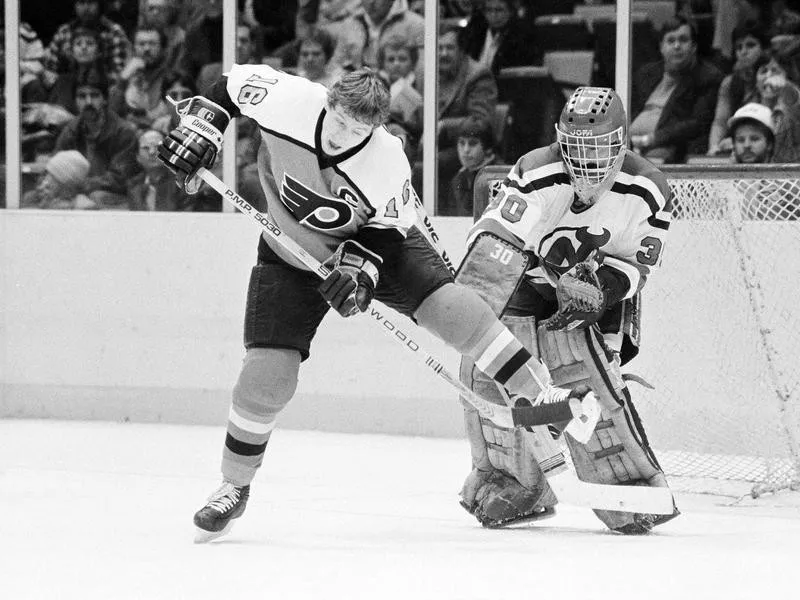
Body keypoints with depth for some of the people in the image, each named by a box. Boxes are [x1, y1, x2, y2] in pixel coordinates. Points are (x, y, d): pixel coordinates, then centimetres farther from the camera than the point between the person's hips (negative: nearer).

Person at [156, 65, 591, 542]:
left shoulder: (388, 165, -29)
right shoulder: (288, 101, -28)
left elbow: (388, 231, -16)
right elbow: (234, 85, -9)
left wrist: (361, 266, -32)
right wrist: (201, 125, -17)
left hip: (378, 243, -1)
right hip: (294, 254, 1)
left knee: (450, 305, -22)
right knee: (267, 376, -11)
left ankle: (547, 401, -13)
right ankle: (234, 487, 9)